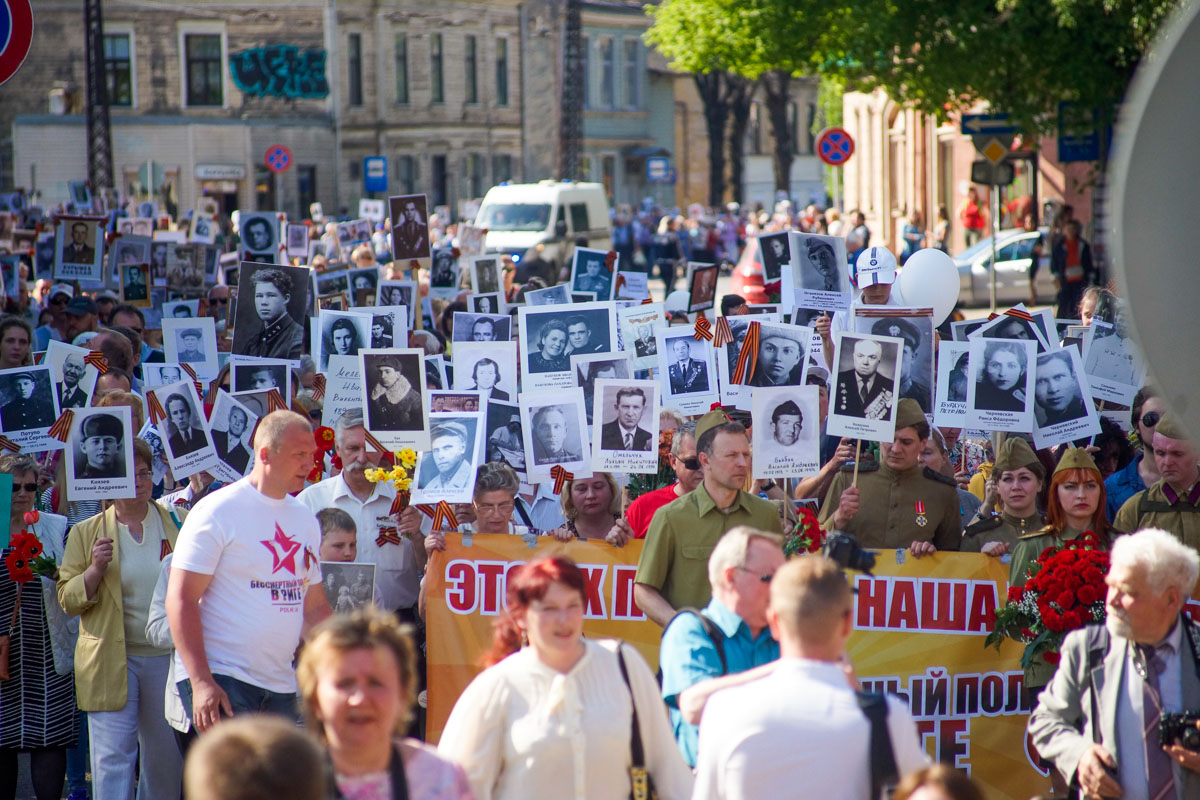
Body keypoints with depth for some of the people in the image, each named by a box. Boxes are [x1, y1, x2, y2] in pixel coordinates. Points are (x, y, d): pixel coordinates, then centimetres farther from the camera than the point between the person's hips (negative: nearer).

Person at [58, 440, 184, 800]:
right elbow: (68, 599, 1)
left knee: (166, 756, 10)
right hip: (111, 660, -2)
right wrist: (95, 569, -16)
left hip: (168, 658, 2)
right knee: (113, 756, -7)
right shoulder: (86, 533, 3)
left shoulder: (180, 522, 6)